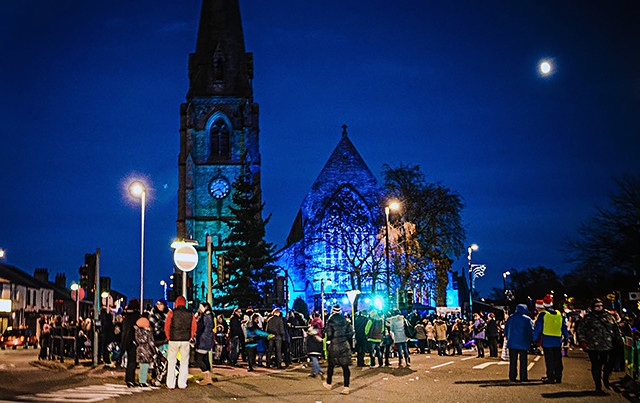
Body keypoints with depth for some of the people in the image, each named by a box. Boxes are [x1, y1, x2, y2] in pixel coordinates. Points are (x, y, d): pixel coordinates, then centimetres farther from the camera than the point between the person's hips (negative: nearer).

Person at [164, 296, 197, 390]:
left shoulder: (172, 313, -3)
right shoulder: (190, 314, 3)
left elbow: (166, 327, -1)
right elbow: (194, 328, 6)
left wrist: (169, 337, 11)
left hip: (173, 340, -1)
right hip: (185, 341, 2)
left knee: (171, 362, 7)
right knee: (184, 362, 9)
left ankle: (170, 384, 7)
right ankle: (182, 384, 9)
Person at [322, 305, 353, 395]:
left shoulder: (331, 320, -7)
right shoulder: (345, 320, 5)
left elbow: (329, 334, -11)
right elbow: (350, 332, 3)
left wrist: (328, 342, 0)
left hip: (334, 345, -3)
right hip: (345, 345, 3)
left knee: (331, 365, 14)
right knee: (345, 366, 1)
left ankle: (328, 384, 27)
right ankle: (346, 387, -4)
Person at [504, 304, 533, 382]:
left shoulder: (510, 318, 7)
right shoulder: (527, 319, -5)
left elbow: (506, 330, 12)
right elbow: (531, 331, -4)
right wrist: (531, 341, 7)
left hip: (512, 343, 3)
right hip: (523, 344, -3)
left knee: (513, 361, 7)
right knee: (523, 361, 3)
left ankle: (512, 377, 5)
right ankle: (523, 377, 2)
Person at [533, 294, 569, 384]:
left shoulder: (542, 315, -7)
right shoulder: (559, 314, 7)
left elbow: (537, 328, -7)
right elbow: (564, 327, 16)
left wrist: (535, 339, 1)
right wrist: (566, 337, 28)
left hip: (546, 341, -4)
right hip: (558, 341, 4)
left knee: (549, 360, -1)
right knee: (557, 360, 9)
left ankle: (550, 377, -1)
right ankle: (558, 377, 12)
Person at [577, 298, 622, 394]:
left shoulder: (609, 317, 13)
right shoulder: (588, 318, 3)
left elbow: (616, 329, 19)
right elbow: (581, 330, 2)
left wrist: (619, 339, 12)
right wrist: (582, 341, -8)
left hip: (608, 346, 3)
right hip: (594, 347, -3)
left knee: (610, 364, 3)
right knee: (596, 366, 0)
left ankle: (605, 380, 32)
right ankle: (598, 386, 12)